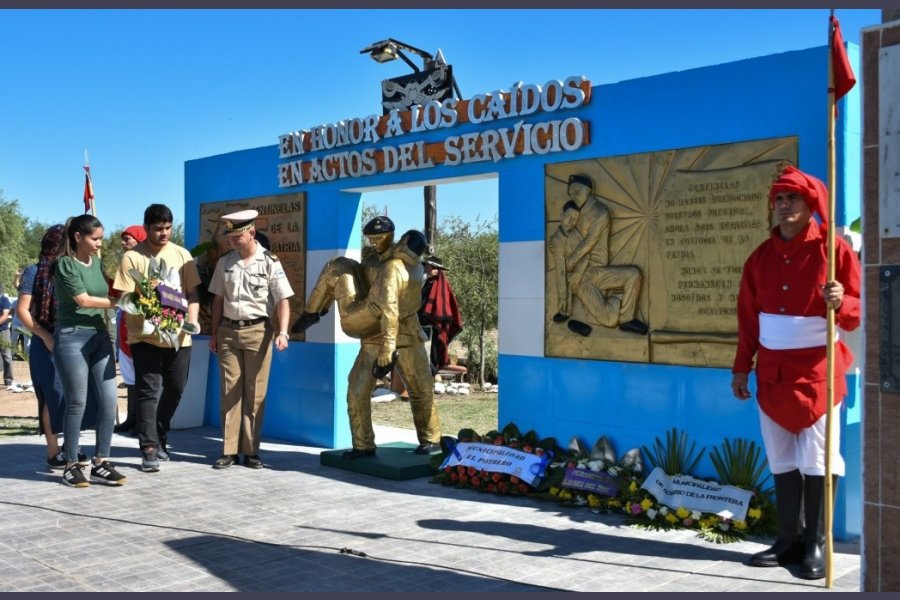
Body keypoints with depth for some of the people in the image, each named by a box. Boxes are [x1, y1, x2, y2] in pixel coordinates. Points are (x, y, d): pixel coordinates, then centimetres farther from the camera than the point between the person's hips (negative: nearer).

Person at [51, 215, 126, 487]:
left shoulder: (97, 263, 12)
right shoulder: (66, 264, -8)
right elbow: (83, 301, -14)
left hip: (100, 336, 6)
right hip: (72, 338, -6)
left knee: (109, 400, 0)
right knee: (77, 403, 0)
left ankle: (100, 463, 8)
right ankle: (71, 465, 12)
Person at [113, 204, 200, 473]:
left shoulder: (182, 254, 8)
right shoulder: (133, 257, -3)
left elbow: (192, 292, 9)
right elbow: (126, 299, -6)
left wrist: (192, 319, -7)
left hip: (179, 336, 4)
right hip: (145, 336, -4)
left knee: (174, 390, 13)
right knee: (148, 392, -3)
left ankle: (160, 439, 32)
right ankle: (149, 449, 1)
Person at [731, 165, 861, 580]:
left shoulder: (834, 250, -6)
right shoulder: (762, 256, 8)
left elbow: (857, 312, -5)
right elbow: (748, 318, 12)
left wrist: (840, 304, -28)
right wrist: (742, 368, 12)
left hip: (817, 372, -5)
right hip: (773, 373, 5)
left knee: (816, 461, -1)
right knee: (782, 460, 10)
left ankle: (816, 546, 9)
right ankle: (790, 539, 20)